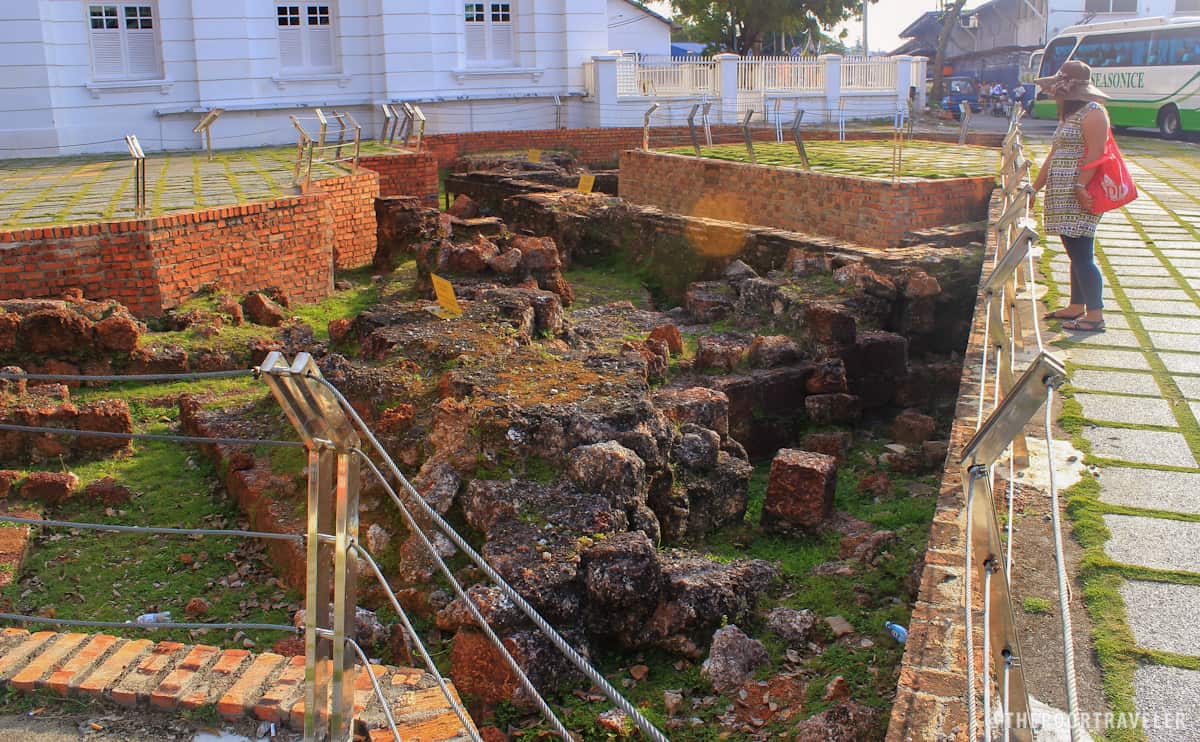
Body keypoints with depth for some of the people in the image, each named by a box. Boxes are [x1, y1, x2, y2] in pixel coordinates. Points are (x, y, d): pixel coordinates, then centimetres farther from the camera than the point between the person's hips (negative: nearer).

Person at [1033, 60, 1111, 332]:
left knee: (1082, 256, -10)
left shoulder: (1093, 113, -11)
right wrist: (1035, 187, 22)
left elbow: (1095, 154, -20)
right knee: (1076, 255, 14)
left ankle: (1095, 315, -7)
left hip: (1080, 197, -10)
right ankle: (1076, 307, 22)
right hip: (1062, 197, 10)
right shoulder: (1068, 115, 20)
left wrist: (1081, 187, -28)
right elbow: (1053, 156, 23)